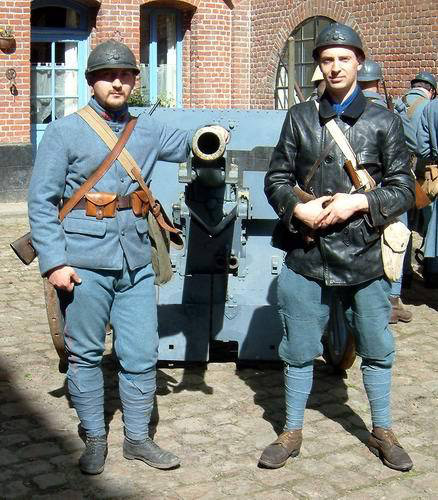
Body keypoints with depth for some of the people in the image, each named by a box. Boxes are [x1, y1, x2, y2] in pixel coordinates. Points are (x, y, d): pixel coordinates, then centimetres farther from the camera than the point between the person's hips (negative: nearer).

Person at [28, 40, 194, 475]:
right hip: (84, 265, -3)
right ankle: (94, 439, 23)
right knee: (85, 355, 7)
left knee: (141, 355, 6)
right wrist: (54, 261, -11)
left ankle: (137, 438, 22)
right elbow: (41, 201, -3)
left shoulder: (146, 130, 11)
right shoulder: (65, 132, -1)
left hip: (136, 263, 4)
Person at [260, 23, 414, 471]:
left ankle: (382, 432, 31)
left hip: (364, 256, 0)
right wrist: (298, 208, -10)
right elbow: (276, 178, 9)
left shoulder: (383, 121, 2)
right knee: (299, 350, 11)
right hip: (306, 255, 1)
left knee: (376, 349, 12)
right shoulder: (300, 117, 6)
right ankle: (291, 434, 27)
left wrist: (359, 203, -14)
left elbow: (403, 188, 2)